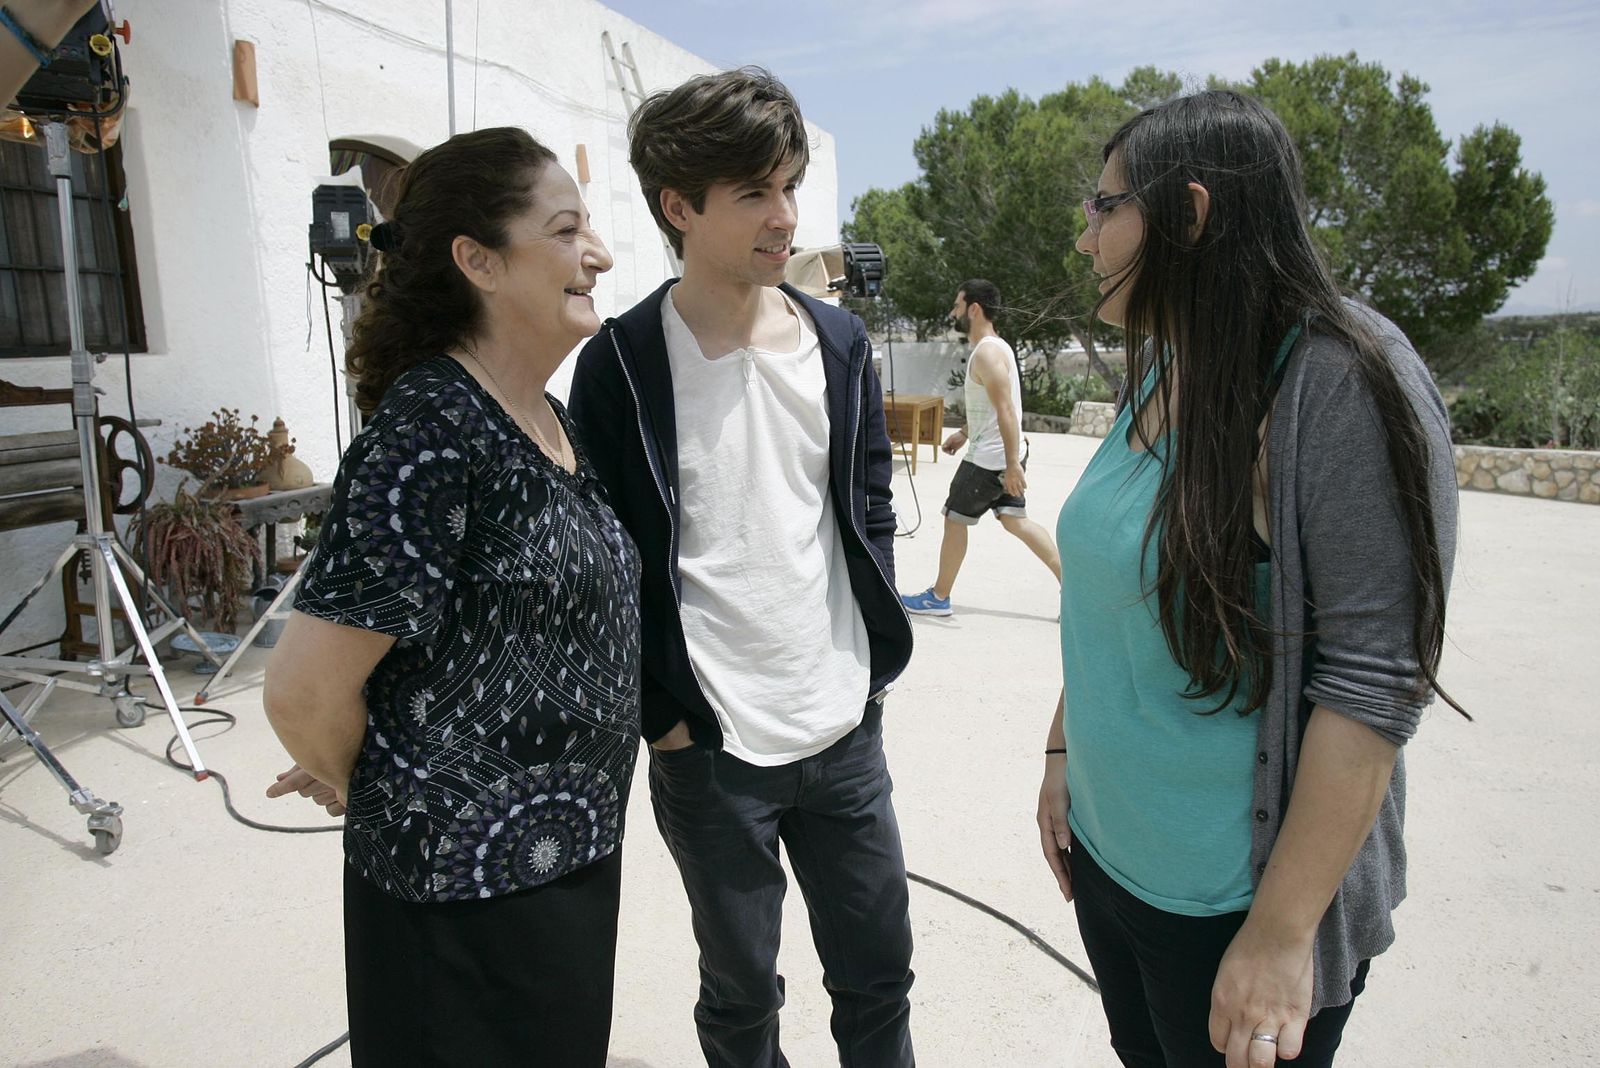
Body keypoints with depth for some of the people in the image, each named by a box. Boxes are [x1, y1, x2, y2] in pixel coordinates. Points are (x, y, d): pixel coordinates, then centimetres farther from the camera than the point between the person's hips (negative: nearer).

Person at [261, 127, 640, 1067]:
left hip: (571, 851, 8)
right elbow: (305, 689, -22)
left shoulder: (546, 417, 4)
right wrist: (361, 789, -4)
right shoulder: (430, 435, -24)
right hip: (470, 887, -8)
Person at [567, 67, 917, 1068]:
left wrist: (875, 663, 5)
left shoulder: (840, 340, 3)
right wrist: (662, 714, -7)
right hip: (711, 748, -3)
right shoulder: (624, 362, -10)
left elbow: (872, 513, 9)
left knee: (879, 972, 18)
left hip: (847, 730, 4)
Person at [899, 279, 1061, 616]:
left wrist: (1012, 465, -28)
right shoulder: (991, 347, 13)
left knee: (954, 519, 3)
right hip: (1005, 454, 10)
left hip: (990, 458, -10)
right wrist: (964, 433, 29)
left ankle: (938, 597, 15)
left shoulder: (987, 352, -19)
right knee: (1015, 520, 13)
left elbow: (1006, 410, -25)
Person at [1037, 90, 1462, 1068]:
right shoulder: (1156, 371, 3)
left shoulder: (1343, 381, -21)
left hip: (1232, 902, -7)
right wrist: (1063, 749, 10)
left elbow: (1374, 679, -22)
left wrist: (1282, 932, -20)